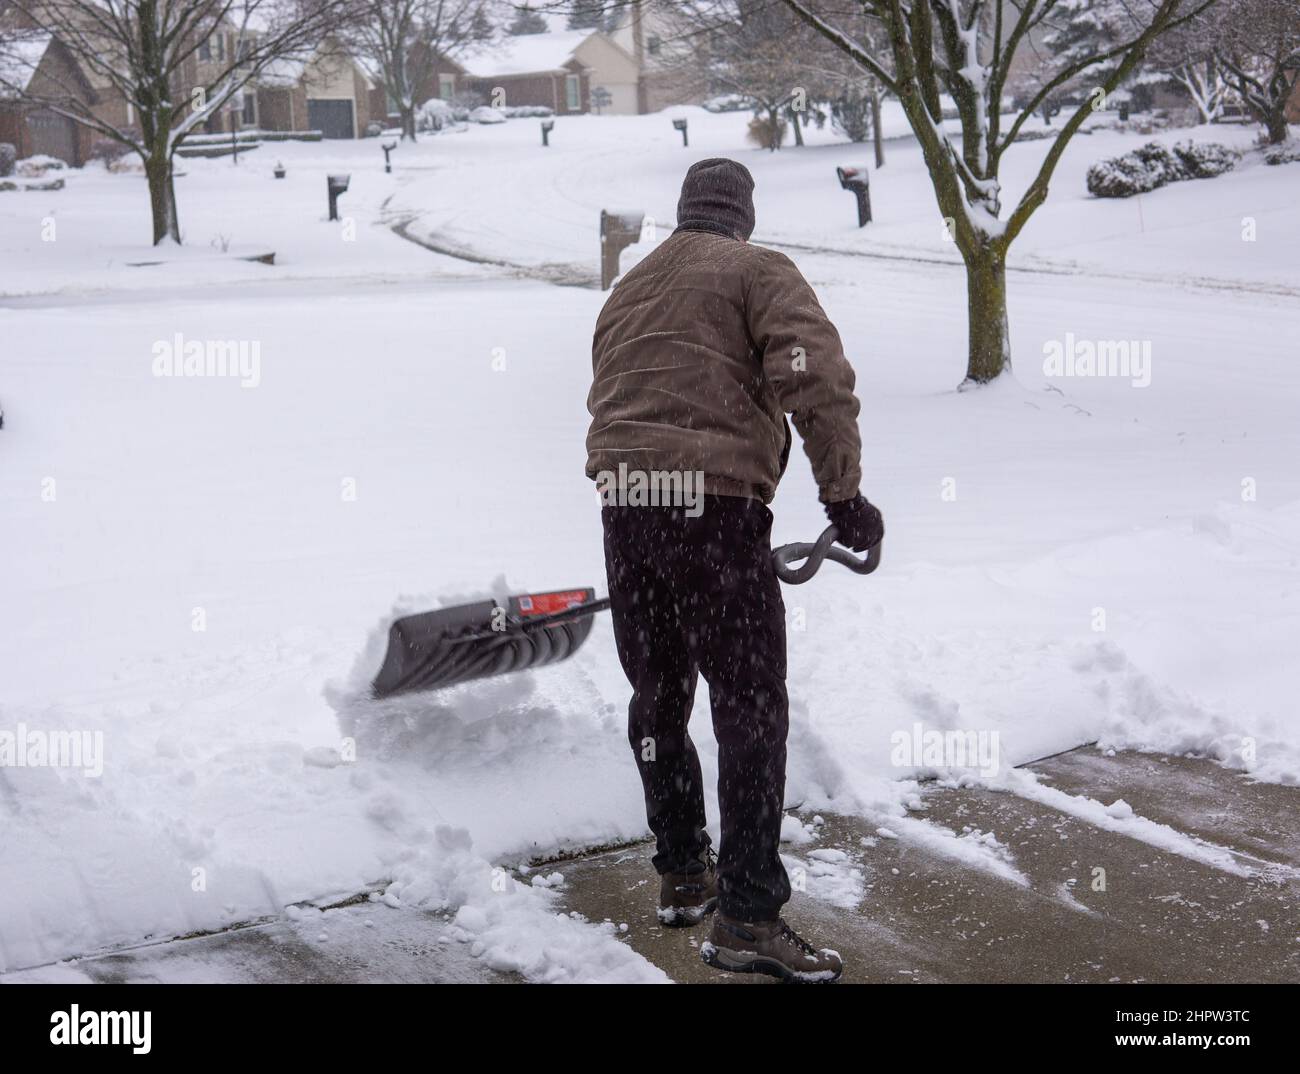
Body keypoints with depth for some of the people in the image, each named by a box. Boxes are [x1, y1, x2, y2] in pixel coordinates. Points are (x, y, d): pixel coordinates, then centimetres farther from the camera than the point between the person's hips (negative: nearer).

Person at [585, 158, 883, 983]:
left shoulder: (628, 290, 24)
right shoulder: (758, 271, 3)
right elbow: (816, 376, -14)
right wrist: (844, 493, -9)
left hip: (621, 505, 7)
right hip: (715, 503, -6)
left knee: (658, 697, 18)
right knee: (751, 707, -3)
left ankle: (682, 874, 31)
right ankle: (747, 916, -5)